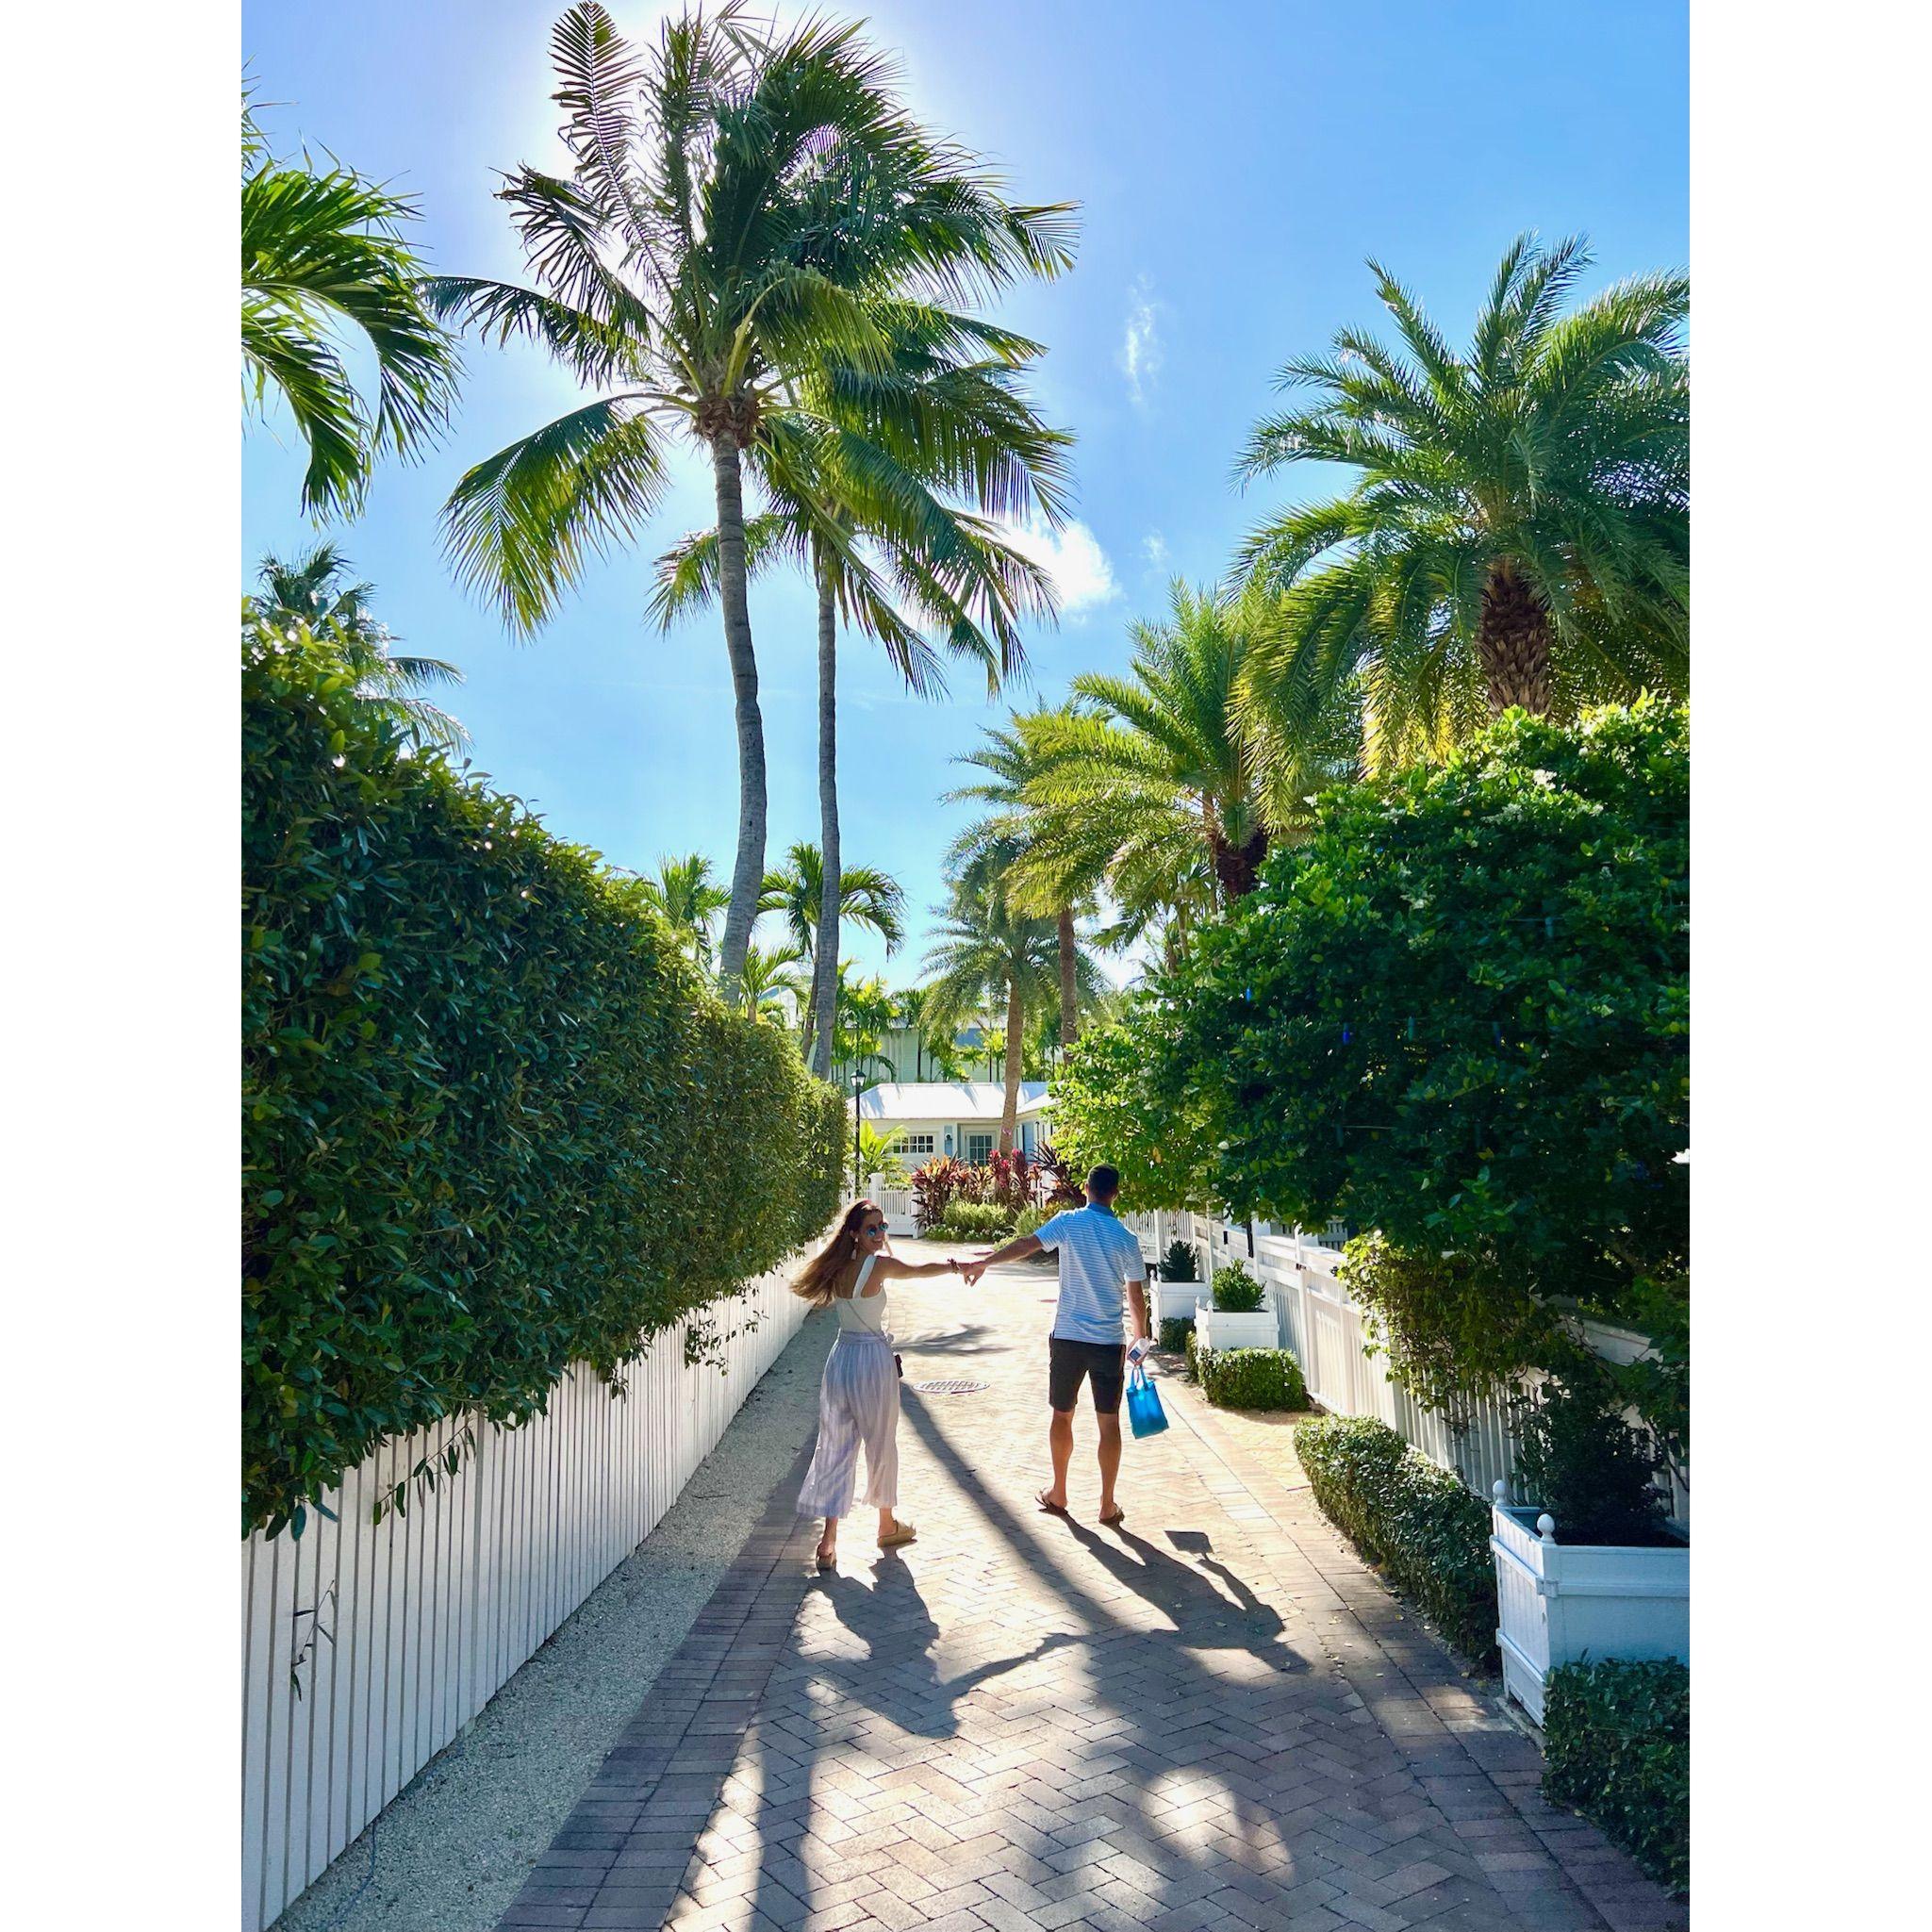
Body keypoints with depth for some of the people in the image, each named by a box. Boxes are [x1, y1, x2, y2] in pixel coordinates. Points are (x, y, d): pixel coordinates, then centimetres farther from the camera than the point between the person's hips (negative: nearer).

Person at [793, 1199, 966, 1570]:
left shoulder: (838, 1268, 3)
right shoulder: (879, 1264, -16)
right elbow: (920, 1270, -8)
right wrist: (955, 1266, 2)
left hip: (841, 1357, 5)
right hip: (874, 1359, -5)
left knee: (836, 1447, 7)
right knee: (881, 1444, 13)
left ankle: (829, 1540, 3)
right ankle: (887, 1525, 31)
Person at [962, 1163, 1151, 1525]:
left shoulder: (1068, 1223, -5)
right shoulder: (1126, 1238, -2)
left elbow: (1026, 1245, -19)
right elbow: (1136, 1295, 3)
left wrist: (983, 1263, -17)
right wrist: (1141, 1337, 17)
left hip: (1067, 1338, 0)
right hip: (1109, 1343, 0)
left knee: (1062, 1415, 14)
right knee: (1109, 1422, 8)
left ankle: (1058, 1494, 25)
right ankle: (1107, 1505, 13)